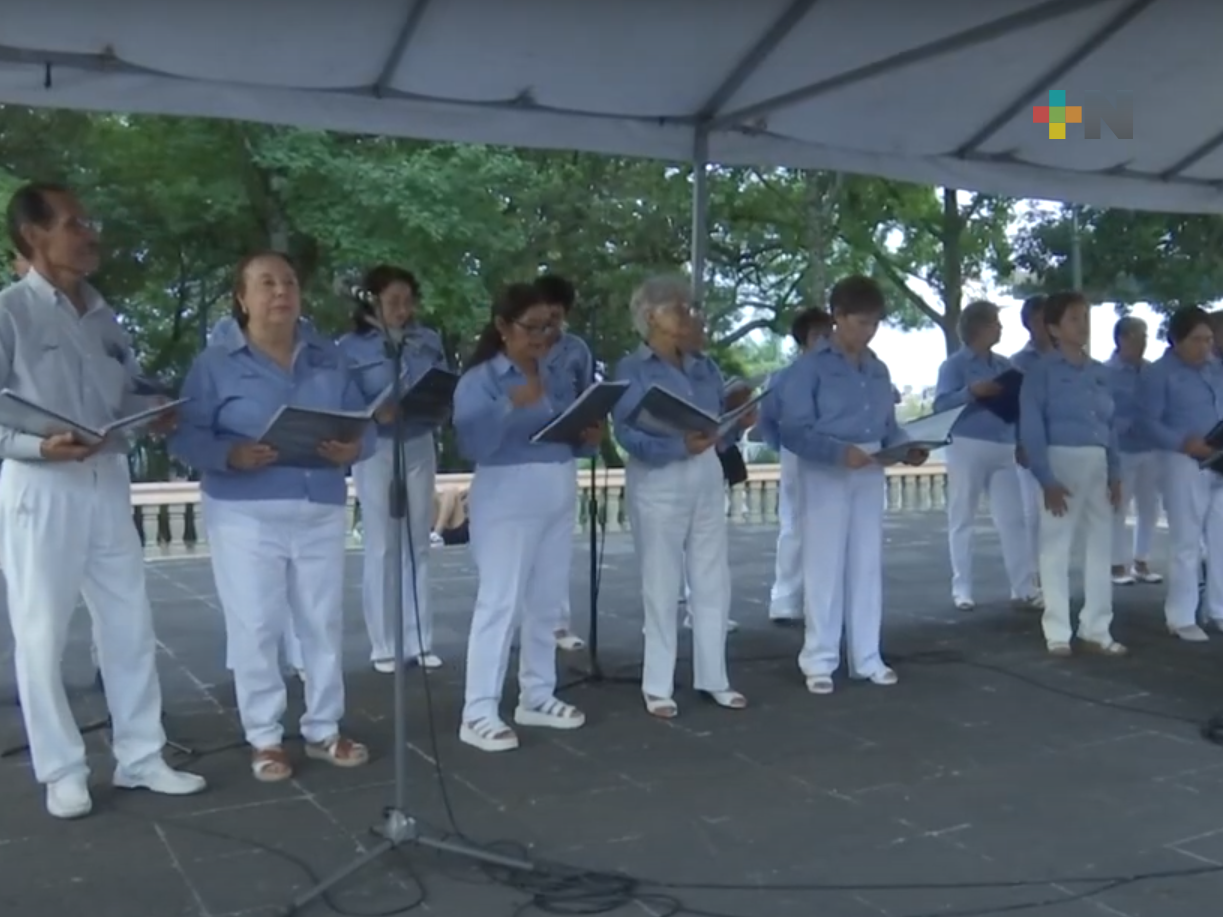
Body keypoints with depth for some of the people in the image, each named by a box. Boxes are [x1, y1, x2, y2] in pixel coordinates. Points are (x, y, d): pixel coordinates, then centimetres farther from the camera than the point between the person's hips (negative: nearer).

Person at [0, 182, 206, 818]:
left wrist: (156, 418, -4)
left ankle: (140, 757, 21)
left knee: (130, 624, 10)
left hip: (108, 483, 7)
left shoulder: (104, 318, 14)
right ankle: (62, 771, 15)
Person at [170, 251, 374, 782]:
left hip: (322, 513, 4)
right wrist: (232, 455, -26)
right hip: (246, 515, -3)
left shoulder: (329, 359, 10)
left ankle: (324, 730, 24)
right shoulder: (216, 364, -1)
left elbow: (364, 425, 7)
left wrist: (352, 449, -16)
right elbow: (185, 437, -7)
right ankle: (265, 739, 15)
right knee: (255, 629, 2)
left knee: (324, 624, 10)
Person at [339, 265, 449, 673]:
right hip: (375, 450, -3)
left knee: (417, 546, 9)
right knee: (381, 548, 2)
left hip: (419, 446, 3)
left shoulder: (429, 341, 4)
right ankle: (384, 646, 12)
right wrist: (377, 414, -27)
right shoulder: (352, 347, -6)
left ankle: (419, 642, 18)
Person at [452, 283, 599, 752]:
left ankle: (537, 697, 24)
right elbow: (472, 445, -21)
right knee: (500, 602, -7)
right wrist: (511, 405, -30)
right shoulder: (480, 379, -8)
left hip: (558, 499, 7)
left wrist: (589, 439, -4)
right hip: (508, 502, -7)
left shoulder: (558, 377, 12)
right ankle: (478, 714, -2)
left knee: (546, 603, 11)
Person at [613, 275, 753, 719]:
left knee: (713, 581, 9)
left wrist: (740, 422, -10)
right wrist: (680, 446, -29)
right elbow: (627, 434, -17)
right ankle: (658, 686, 11)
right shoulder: (632, 370, -5)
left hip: (707, 478, 6)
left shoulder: (705, 367, 13)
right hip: (658, 483, -6)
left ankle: (713, 678, 20)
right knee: (661, 585, 1)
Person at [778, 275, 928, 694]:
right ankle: (819, 660, 9)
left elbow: (888, 425, 14)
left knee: (867, 565, 11)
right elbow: (794, 430, -16)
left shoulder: (879, 369, 12)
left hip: (870, 474, 6)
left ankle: (867, 657, 21)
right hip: (826, 473, -6)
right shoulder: (810, 366, -9)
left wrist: (907, 448, -6)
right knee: (825, 566, 0)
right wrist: (839, 452, -28)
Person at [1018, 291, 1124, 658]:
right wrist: (1047, 479, -17)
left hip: (1098, 463, 6)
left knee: (1101, 548, 9)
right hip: (1062, 461, -6)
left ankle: (1096, 630, 19)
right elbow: (1031, 428, -11)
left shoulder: (1099, 371, 12)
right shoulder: (1041, 369, -6)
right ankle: (1057, 632, 8)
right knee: (1057, 548, -1)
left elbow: (1111, 424, 15)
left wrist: (1115, 472, 6)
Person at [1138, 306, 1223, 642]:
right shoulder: (1159, 373, -6)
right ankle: (1181, 617, 5)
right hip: (1184, 463, -6)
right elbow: (1147, 423, -13)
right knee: (1186, 541, -3)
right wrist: (1185, 443, -26)